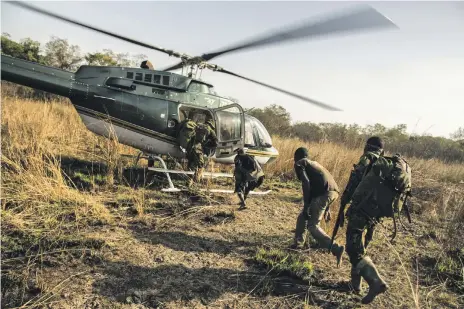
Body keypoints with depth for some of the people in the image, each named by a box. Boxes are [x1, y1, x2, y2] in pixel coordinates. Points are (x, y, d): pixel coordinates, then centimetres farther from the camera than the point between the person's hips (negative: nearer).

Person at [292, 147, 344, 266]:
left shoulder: (299, 163, 9)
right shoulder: (314, 163, 33)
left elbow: (306, 182, -8)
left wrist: (306, 206, -7)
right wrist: (327, 209, 35)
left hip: (323, 193, -8)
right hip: (334, 191, 8)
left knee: (312, 226, -1)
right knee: (302, 216, 23)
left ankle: (336, 248, -14)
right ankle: (298, 243, 34)